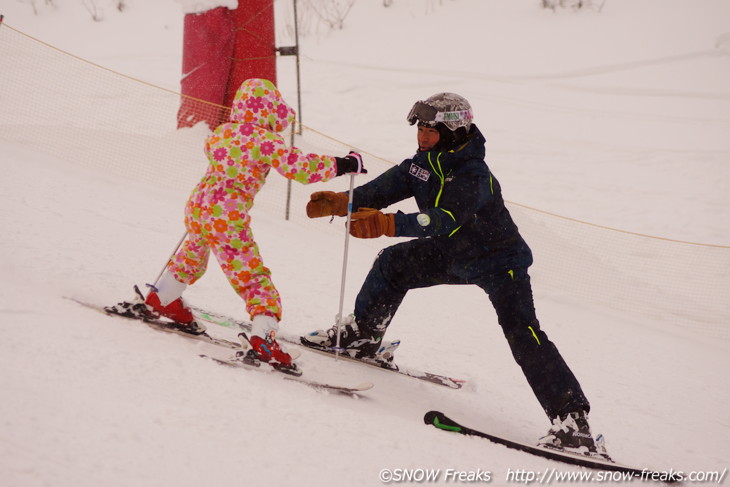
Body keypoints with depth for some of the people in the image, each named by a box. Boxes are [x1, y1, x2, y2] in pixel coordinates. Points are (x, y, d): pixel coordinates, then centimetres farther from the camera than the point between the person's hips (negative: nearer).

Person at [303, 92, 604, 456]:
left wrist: (388, 224, -57)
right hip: (453, 253, 8)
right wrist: (341, 202, -23)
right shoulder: (424, 161, -7)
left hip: (497, 260, -8)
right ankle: (361, 336, 28)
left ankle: (572, 419, -23)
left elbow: (446, 220, -46)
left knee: (522, 333, -22)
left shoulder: (474, 176, -32)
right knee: (394, 263, 8)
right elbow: (387, 187, -8)